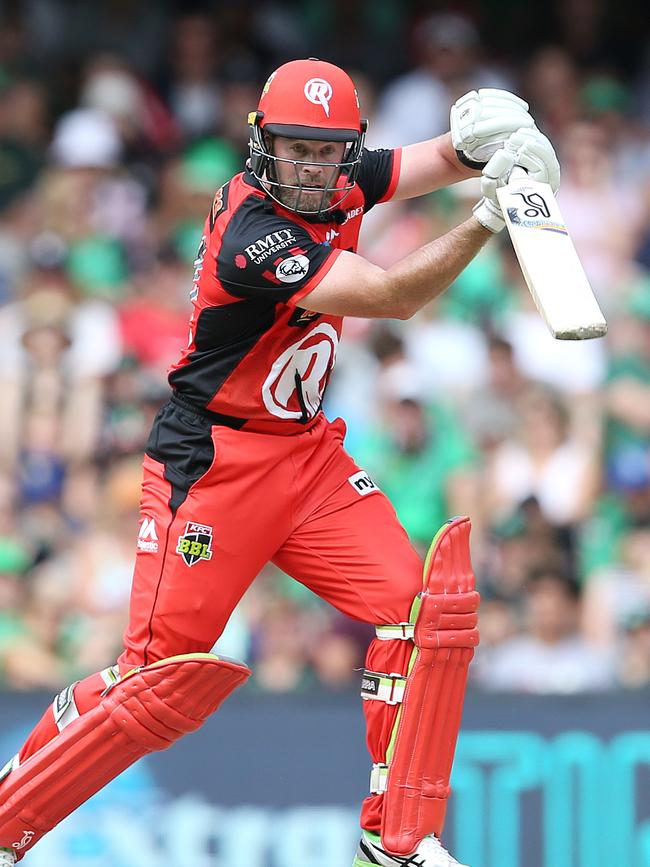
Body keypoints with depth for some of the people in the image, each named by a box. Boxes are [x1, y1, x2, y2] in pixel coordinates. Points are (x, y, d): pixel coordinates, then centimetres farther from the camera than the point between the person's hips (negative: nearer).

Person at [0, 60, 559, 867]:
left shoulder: (338, 185, 0)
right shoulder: (251, 233, -24)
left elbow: (444, 160, 2)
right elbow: (391, 295, -28)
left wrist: (484, 140, -22)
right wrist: (485, 221, -36)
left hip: (307, 452, 8)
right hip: (214, 461, -8)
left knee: (425, 606, -6)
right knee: (159, 674, -8)